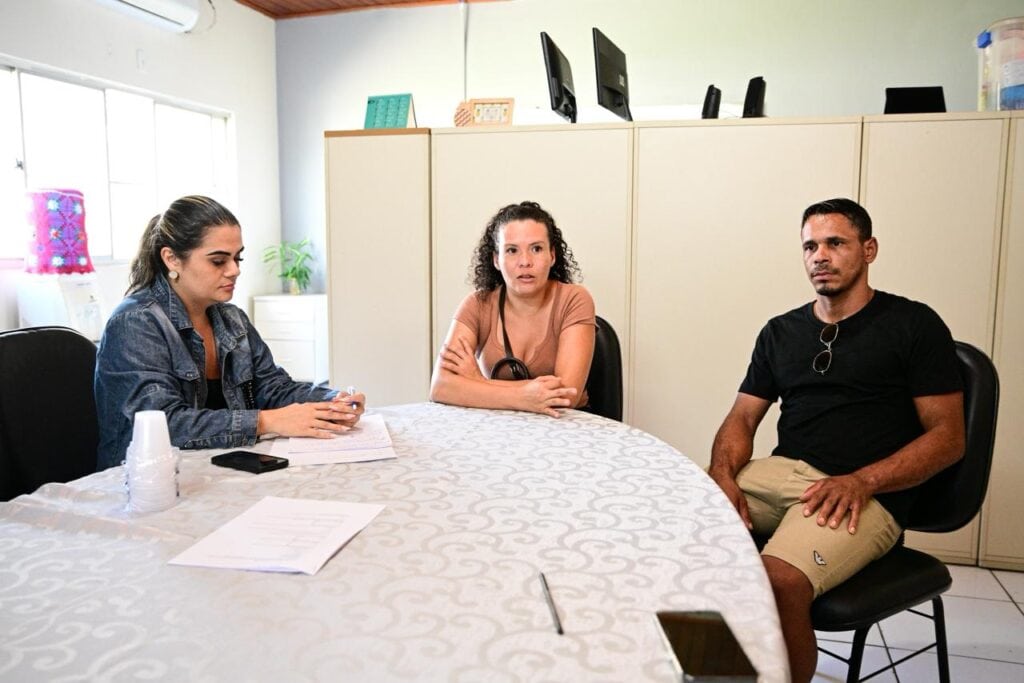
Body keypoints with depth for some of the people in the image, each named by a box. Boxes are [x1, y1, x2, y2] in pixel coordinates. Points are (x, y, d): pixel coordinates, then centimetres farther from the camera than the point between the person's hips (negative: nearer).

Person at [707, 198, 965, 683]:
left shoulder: (914, 325, 5)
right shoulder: (780, 332, 18)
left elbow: (948, 436, 0)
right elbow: (742, 419, 14)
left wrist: (862, 481, -17)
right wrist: (722, 473, -9)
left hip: (866, 494, -5)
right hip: (779, 473, 5)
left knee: (778, 580, -34)